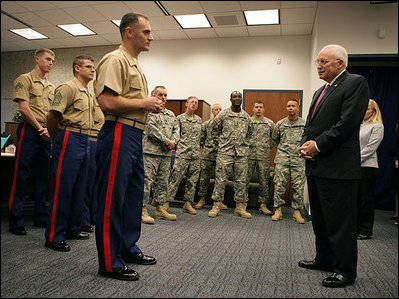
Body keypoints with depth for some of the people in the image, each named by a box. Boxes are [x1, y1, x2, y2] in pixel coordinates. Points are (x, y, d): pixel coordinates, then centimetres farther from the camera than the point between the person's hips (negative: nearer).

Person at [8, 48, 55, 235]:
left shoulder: (51, 86, 20)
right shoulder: (25, 79, 0)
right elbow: (24, 108, -9)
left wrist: (51, 130, 2)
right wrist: (40, 129, -9)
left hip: (46, 134, 7)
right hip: (30, 131, -7)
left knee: (43, 176, 9)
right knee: (22, 176, -4)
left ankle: (40, 217, 19)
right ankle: (15, 220, 4)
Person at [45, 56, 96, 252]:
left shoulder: (89, 94, 21)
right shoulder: (68, 88, -8)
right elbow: (52, 115, -13)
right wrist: (56, 139, -2)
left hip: (85, 140, 9)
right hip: (70, 139, -9)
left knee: (79, 189, 13)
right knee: (62, 189, -5)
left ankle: (73, 229, 24)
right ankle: (54, 236, 3)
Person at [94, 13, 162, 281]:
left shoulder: (136, 66, 23)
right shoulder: (115, 60, -8)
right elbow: (107, 101, -22)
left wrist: (151, 106, 13)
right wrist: (144, 102, -12)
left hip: (135, 135, 11)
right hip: (119, 133, -10)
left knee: (133, 195, 16)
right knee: (112, 198, -3)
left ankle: (128, 248, 31)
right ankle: (110, 263, 9)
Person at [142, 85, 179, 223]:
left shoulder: (171, 114, 20)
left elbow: (176, 129, 15)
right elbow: (151, 129, -13)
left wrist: (173, 142, -6)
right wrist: (167, 142, -13)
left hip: (166, 154, 7)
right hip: (151, 151, -7)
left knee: (163, 182, 11)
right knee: (147, 181, -8)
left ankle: (160, 209, 19)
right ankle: (143, 210, -1)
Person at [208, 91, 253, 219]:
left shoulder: (247, 116, 12)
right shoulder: (223, 114, 2)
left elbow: (250, 132, 23)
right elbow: (215, 129, 9)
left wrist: (244, 142, 15)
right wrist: (224, 140, 8)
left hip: (242, 152, 3)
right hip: (225, 151, -3)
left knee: (241, 180, 5)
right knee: (220, 178, -4)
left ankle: (240, 207, 14)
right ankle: (216, 206, 5)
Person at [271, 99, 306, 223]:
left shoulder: (305, 124, 9)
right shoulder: (280, 123, 12)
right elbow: (275, 140, 18)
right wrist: (275, 132, -1)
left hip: (299, 158, 0)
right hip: (282, 158, 1)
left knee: (298, 186, 1)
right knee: (279, 184, -3)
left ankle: (297, 211, 12)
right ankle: (278, 210, 7)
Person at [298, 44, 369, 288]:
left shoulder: (356, 83, -5)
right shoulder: (320, 91, 21)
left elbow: (347, 122, -17)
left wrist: (318, 145, -15)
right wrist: (305, 145, 1)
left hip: (338, 167, -9)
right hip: (316, 166, 9)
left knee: (340, 221, -1)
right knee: (320, 218, 17)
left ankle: (345, 271, 14)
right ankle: (325, 259, 32)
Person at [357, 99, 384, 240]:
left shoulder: (377, 126, -2)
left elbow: (370, 148, -11)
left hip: (367, 166, -6)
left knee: (366, 199, 0)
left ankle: (366, 231, 10)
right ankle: (355, 227, 19)